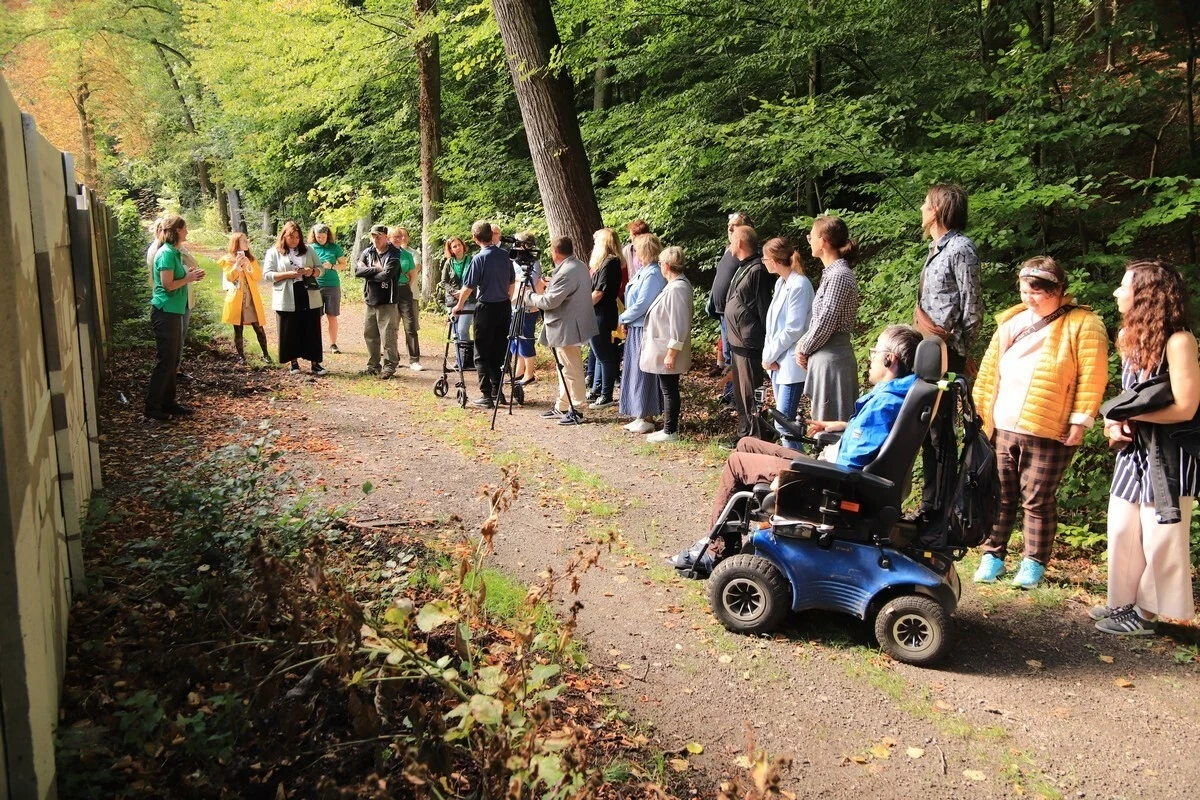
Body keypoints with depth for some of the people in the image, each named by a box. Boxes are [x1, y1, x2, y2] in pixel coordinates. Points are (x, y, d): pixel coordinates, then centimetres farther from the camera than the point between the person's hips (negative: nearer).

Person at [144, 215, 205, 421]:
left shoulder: (173, 252, 13)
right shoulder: (166, 253, -15)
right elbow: (168, 285, -20)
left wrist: (190, 275, 4)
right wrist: (188, 279, -8)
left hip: (173, 311, 10)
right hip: (165, 312, -10)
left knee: (173, 360, 14)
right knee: (165, 361, -5)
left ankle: (168, 402, 21)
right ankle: (152, 407, 2)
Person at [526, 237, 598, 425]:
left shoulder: (566, 272, -22)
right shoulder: (580, 266, 11)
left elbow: (551, 301, -23)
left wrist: (530, 298, -7)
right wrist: (548, 288, 12)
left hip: (567, 328, -11)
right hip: (567, 326, 11)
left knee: (572, 370, -3)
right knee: (566, 367, 17)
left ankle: (575, 411, 4)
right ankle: (562, 407, 27)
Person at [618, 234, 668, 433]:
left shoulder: (652, 274, -18)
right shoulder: (644, 271, 12)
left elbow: (641, 304, -21)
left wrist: (622, 318, -8)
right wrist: (627, 320, 6)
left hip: (644, 330, -10)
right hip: (636, 328, 10)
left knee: (642, 373, -2)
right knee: (635, 372, 14)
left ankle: (646, 419, 7)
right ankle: (641, 417, 21)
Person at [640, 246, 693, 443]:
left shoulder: (677, 288, -21)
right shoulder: (676, 285, 10)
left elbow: (679, 324, -24)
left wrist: (672, 352, -22)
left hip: (667, 352, -10)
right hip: (662, 350, 10)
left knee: (669, 390, 0)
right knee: (667, 390, 16)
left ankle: (670, 431, 9)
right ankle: (668, 428, 25)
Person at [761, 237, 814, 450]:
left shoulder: (799, 285, -16)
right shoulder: (781, 283, 11)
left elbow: (793, 329, -18)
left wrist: (769, 355, -9)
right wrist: (768, 355, 1)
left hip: (791, 364, -9)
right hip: (778, 361, 9)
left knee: (783, 423, -11)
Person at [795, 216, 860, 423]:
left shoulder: (838, 275, -17)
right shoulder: (832, 272, 13)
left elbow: (825, 323, -18)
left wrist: (804, 348, -6)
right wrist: (804, 343, 4)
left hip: (831, 358, -10)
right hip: (825, 356, 10)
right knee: (824, 420, 15)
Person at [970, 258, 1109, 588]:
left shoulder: (1082, 325, -5)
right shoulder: (1012, 321, 12)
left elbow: (1091, 378, -10)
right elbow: (989, 370, 16)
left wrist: (1080, 421, -14)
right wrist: (979, 411, 12)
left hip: (1048, 434, -5)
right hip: (1003, 429, 5)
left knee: (1037, 501, 4)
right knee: (999, 496, 11)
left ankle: (1034, 562, 18)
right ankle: (992, 555, 22)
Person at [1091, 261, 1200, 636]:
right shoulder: (1130, 337, 8)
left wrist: (1129, 416, -15)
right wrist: (1116, 423, 0)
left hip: (1169, 453, -8)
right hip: (1134, 448, 8)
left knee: (1159, 535, 2)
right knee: (1122, 530, 12)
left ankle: (1146, 613, 12)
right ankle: (1124, 602, 25)